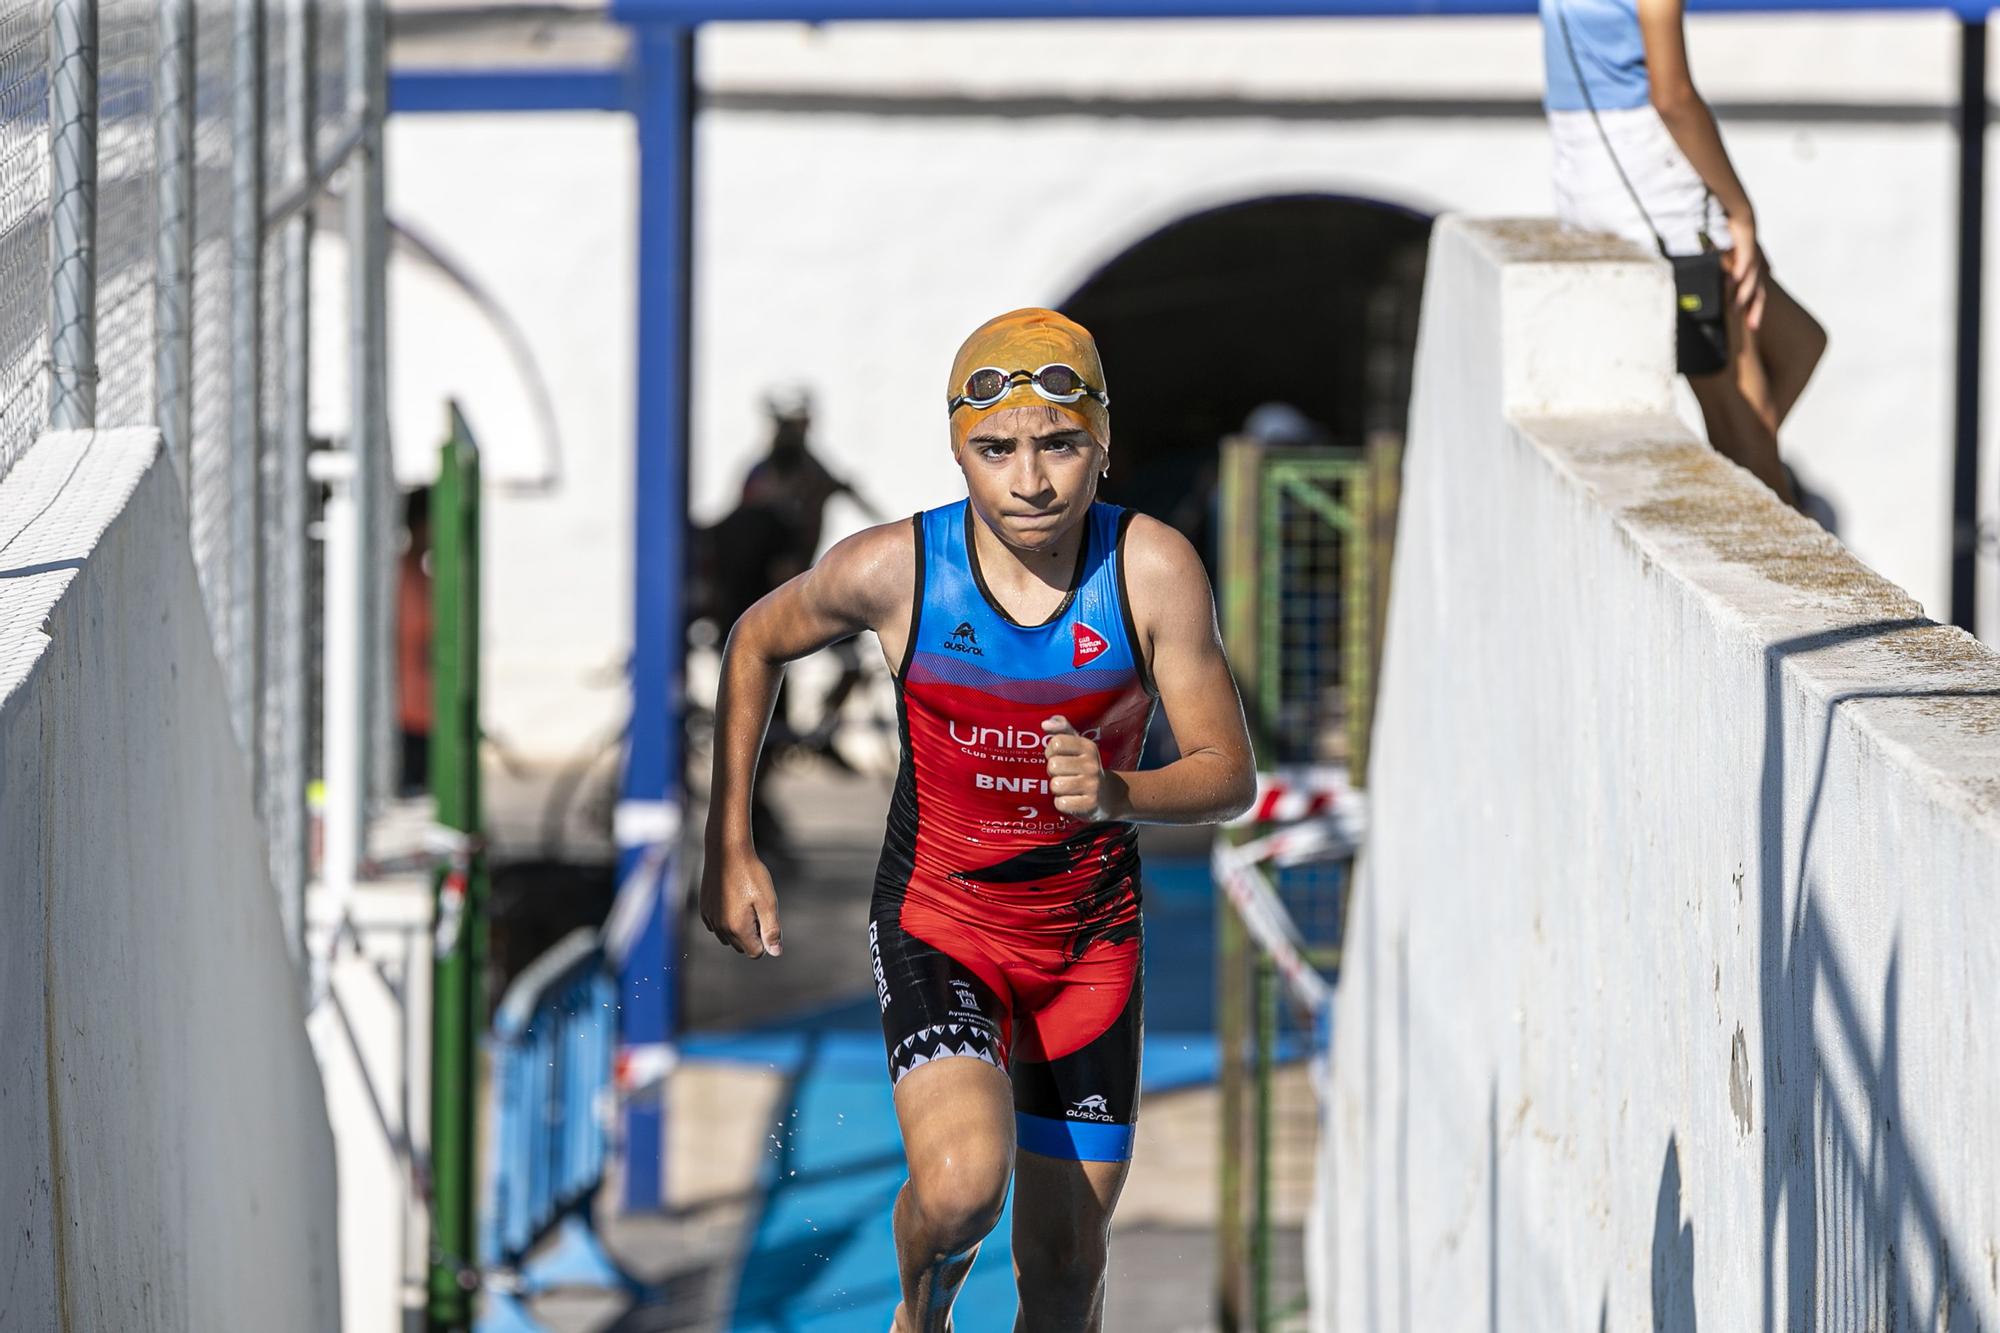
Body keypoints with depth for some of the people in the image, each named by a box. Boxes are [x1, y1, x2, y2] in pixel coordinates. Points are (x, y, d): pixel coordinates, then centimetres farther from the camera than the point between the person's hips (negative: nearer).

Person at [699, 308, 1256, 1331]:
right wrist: (729, 851, 3)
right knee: (961, 1183, -27)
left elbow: (1229, 776, -12)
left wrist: (1119, 796, -34)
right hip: (937, 915, -2)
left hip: (1091, 938, 2)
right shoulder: (894, 569, -16)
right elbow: (757, 643, 4)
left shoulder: (1154, 571, -16)